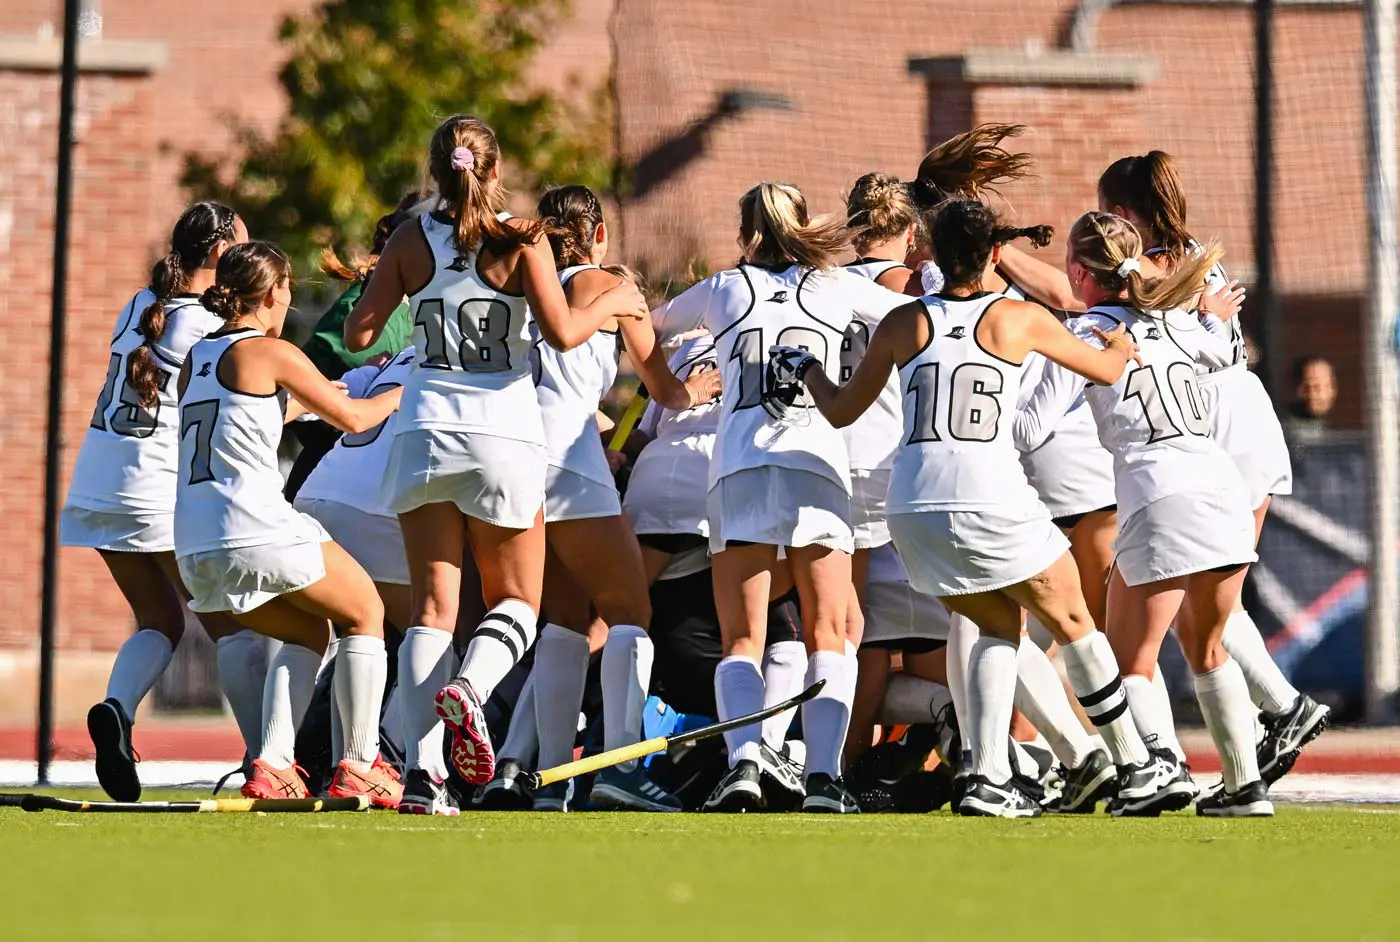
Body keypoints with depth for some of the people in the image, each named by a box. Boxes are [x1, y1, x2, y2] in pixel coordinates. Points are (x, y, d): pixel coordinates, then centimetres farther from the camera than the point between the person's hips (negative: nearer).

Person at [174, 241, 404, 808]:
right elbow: (352, 419, 3)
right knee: (366, 613, 15)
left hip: (195, 548, 7)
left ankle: (272, 766, 9)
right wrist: (400, 394, 22)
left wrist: (308, 399, 49)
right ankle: (358, 768, 8)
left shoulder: (196, 359, 17)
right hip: (260, 532, -7)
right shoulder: (272, 353, -4)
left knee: (310, 632, 27)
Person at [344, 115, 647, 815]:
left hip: (423, 435, 2)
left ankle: (421, 772, -11)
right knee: (516, 599, 12)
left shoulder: (411, 242, 1)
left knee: (433, 605, 2)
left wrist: (370, 286, 22)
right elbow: (560, 333, -13)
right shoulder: (520, 240, -6)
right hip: (503, 435, -2)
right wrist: (611, 305, 6)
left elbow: (359, 333, 2)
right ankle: (469, 686, -21)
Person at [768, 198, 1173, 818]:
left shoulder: (904, 324, 8)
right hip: (993, 502, -3)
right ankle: (1135, 770, 21)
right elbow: (1107, 370, 18)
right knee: (1072, 622, 16)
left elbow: (841, 410, 19)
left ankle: (988, 777, 6)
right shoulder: (1019, 319, 2)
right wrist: (1122, 345, 41)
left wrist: (804, 366, 39)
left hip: (913, 509, 3)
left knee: (999, 626, 22)